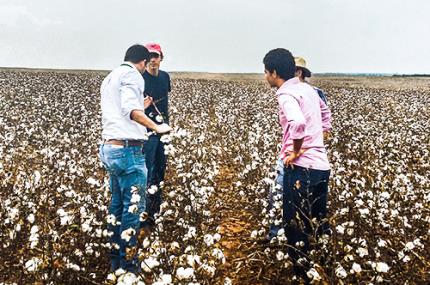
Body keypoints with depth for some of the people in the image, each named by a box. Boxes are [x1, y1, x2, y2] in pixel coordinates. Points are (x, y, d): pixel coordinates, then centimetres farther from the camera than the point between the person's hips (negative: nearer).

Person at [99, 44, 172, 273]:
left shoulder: (110, 78, 21)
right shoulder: (131, 75, -8)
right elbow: (130, 109, -23)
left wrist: (141, 108, 35)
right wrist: (157, 127, -16)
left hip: (109, 148, 10)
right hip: (128, 150, -10)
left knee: (117, 204, 17)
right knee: (133, 207, -1)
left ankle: (115, 259, 26)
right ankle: (127, 265, 7)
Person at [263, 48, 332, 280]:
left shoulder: (286, 94, -13)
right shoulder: (308, 89, 13)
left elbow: (298, 123, -33)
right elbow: (326, 116, 29)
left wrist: (296, 151, -18)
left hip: (301, 167, -9)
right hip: (321, 166, 9)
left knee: (295, 227, 3)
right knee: (318, 225, 19)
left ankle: (302, 273, 11)